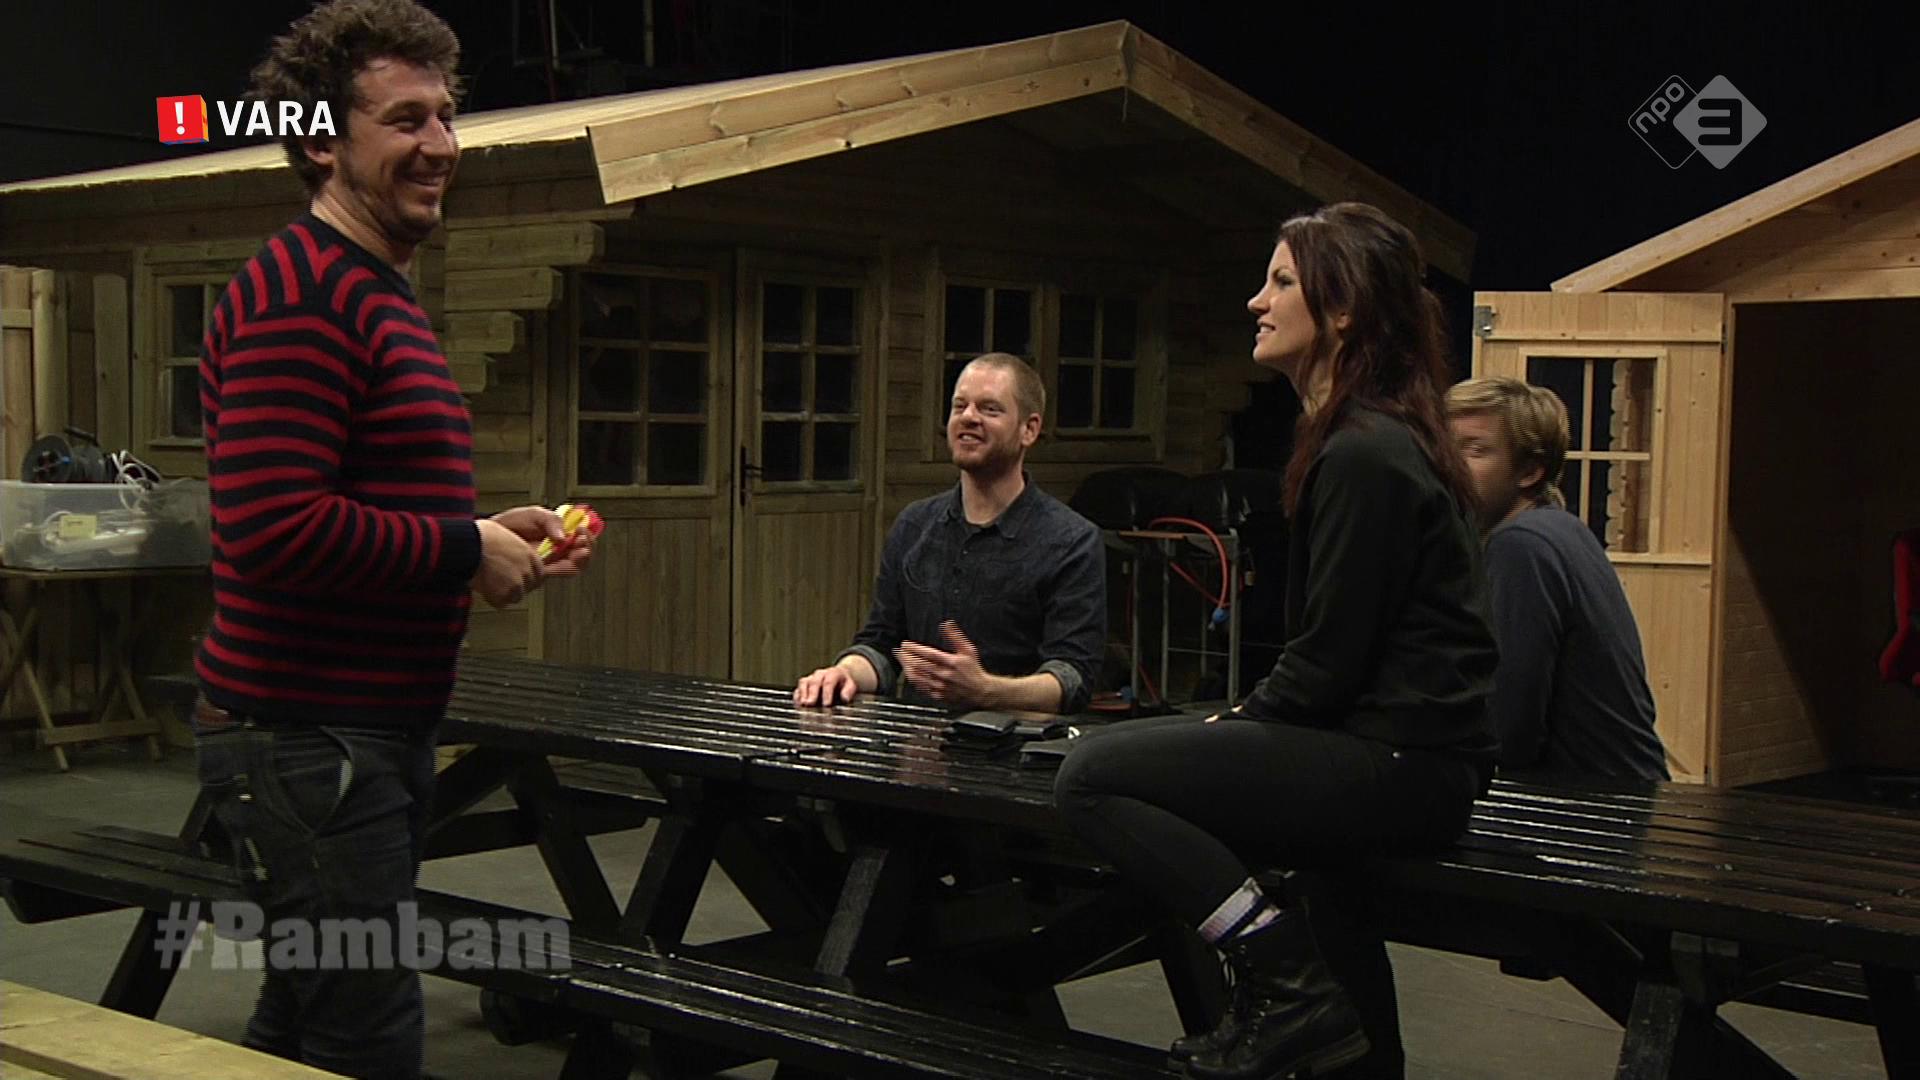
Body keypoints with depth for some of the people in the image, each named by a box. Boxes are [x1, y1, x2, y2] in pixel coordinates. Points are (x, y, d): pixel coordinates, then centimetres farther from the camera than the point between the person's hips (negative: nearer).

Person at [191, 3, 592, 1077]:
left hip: (379, 728, 11)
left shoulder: (383, 300, 18)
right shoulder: (297, 297, -17)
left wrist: (497, 530, 9)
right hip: (306, 736, -10)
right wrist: (466, 550, -16)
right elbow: (277, 530, -27)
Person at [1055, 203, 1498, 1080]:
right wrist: (1243, 721, 10)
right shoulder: (1378, 436, 17)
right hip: (1406, 754, 11)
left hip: (1401, 767, -11)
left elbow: (1330, 660, -17)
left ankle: (1295, 993, -13)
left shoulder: (1365, 455, -15)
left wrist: (1236, 728, -3)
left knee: (1094, 777, -14)